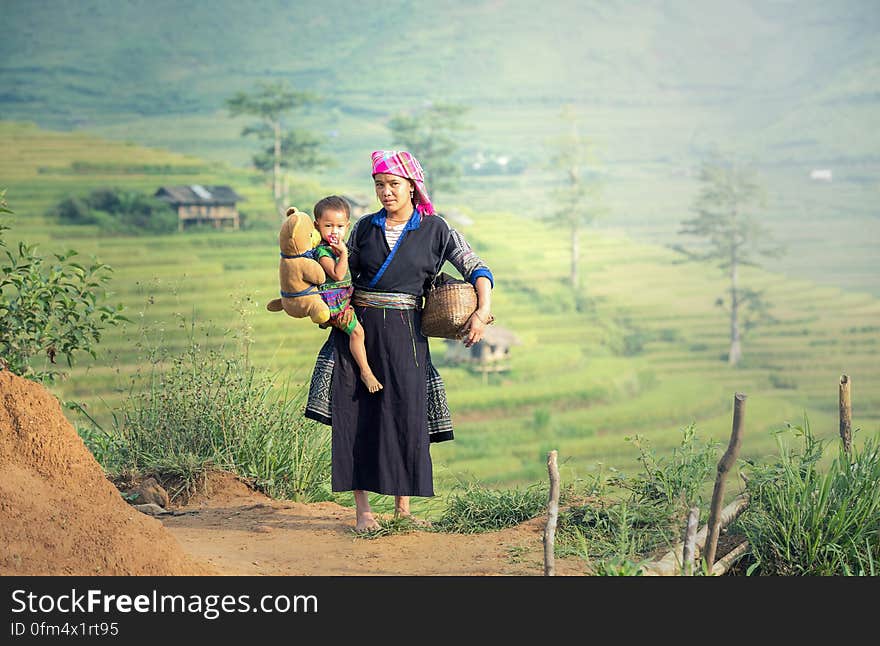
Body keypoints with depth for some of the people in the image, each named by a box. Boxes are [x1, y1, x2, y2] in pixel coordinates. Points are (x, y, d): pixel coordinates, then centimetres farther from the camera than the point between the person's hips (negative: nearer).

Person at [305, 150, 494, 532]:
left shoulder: (434, 229, 4)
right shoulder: (365, 227, 10)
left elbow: (476, 269, 1)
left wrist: (483, 312, -13)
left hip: (403, 332, -2)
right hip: (357, 325, 2)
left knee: (405, 414, -6)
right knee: (354, 414, -4)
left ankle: (403, 508, 5)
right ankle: (362, 509, 1)